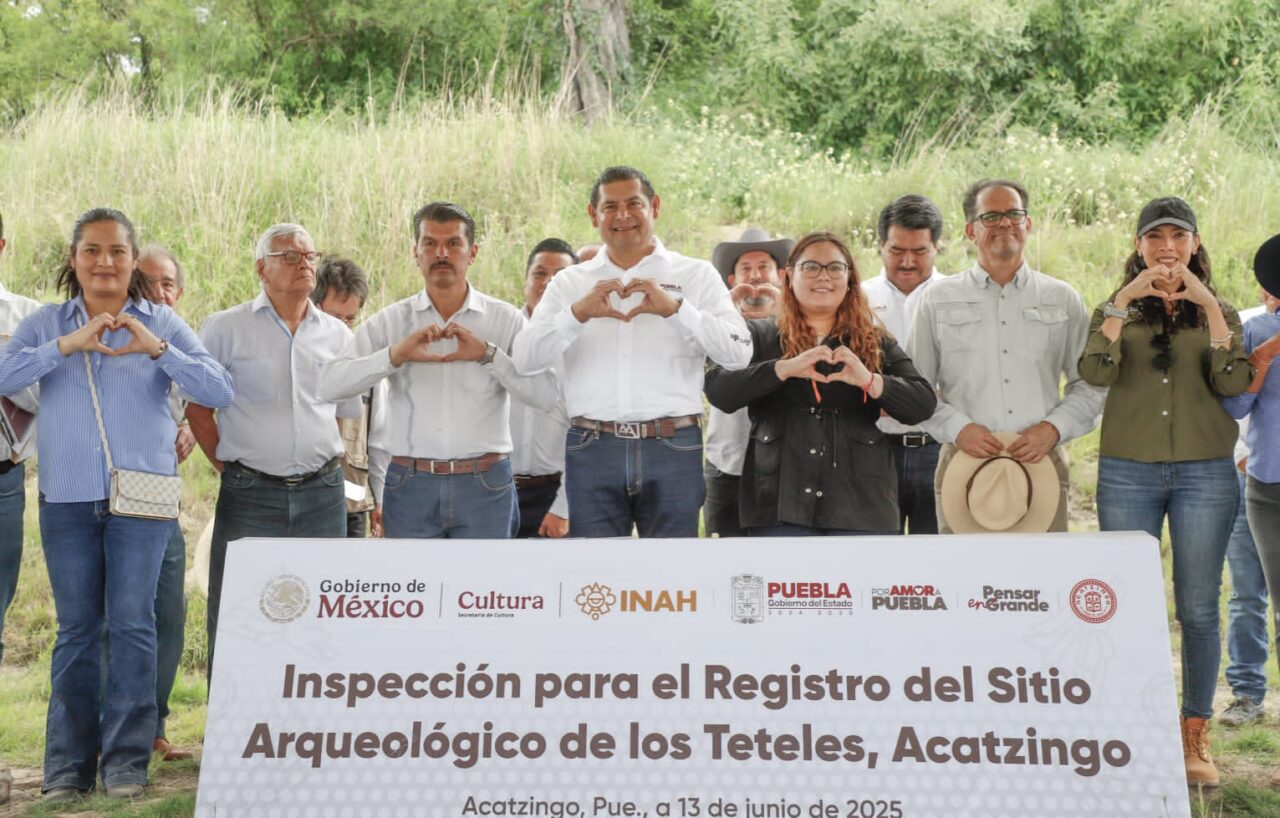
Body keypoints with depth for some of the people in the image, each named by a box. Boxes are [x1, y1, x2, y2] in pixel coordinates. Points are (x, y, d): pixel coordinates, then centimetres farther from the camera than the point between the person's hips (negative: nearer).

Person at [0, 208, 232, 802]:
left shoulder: (162, 324, 5)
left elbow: (219, 391, -7)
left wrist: (157, 349, -20)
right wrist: (67, 345, -20)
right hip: (67, 498, 1)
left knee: (133, 621, -3)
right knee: (75, 627, 5)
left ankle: (126, 760, 5)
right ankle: (68, 763, 14)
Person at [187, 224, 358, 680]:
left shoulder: (338, 335, 11)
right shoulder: (226, 328, 2)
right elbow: (197, 407, 6)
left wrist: (320, 467, 12)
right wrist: (230, 467, 1)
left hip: (322, 494, 3)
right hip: (249, 498, -3)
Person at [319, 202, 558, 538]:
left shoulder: (505, 319, 4)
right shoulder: (390, 321, 6)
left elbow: (545, 395, -7)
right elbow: (331, 384, -7)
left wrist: (489, 354, -18)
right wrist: (395, 355, -20)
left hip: (484, 486, 0)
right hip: (410, 485, 1)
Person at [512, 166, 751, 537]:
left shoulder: (697, 276, 7)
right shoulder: (570, 282, 12)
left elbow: (739, 352, -6)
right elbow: (525, 357, -2)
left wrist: (675, 308, -19)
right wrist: (578, 313, -18)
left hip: (673, 450, -1)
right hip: (592, 451, 1)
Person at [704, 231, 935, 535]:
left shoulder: (876, 342, 15)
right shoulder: (761, 337, 11)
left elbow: (924, 404, 3)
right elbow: (718, 391, -6)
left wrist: (869, 381, -16)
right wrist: (785, 368, -19)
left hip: (861, 506, 1)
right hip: (781, 505, -1)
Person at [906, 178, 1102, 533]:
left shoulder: (1063, 299, 14)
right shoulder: (938, 300, 10)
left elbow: (1090, 385, 13)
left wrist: (1054, 428, -5)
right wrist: (956, 428, -8)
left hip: (1042, 463, 1)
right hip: (965, 464, -1)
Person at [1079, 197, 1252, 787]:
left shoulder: (1218, 314, 11)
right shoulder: (1118, 311, 10)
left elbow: (1234, 383, -8)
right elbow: (1094, 373, -10)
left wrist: (1209, 306, -14)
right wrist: (1124, 300, -15)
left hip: (1205, 473, 0)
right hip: (1128, 472, 0)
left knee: (1197, 608, 3)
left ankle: (1195, 737, 13)